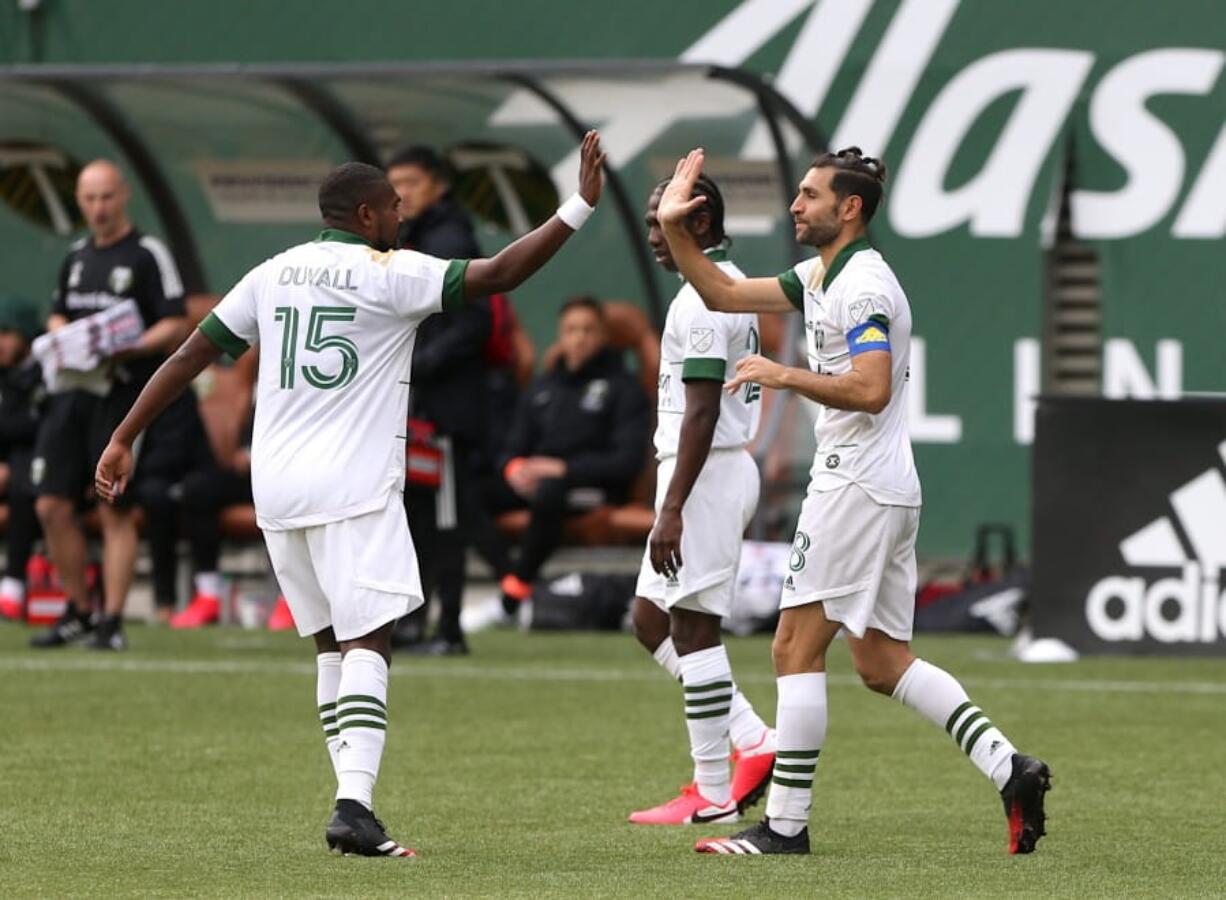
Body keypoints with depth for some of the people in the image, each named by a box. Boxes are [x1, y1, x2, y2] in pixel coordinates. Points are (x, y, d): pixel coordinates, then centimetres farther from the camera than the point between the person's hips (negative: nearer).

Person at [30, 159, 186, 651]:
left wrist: (125, 350, -21)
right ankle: (77, 611, 15)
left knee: (115, 512, -4)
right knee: (52, 506, 2)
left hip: (122, 394, -6)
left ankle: (111, 621, 0)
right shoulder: (75, 256, 16)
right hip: (71, 390, 6)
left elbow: (175, 326, -8)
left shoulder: (147, 255, -4)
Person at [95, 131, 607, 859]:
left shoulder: (273, 274, 12)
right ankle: (355, 803, -26)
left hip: (278, 491, 6)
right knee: (370, 641, -10)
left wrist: (124, 438, 18)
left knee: (334, 643, 15)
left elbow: (191, 355, 13)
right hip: (354, 489, -6)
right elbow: (497, 275, -14)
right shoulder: (390, 274, -5)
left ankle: (354, 804, 13)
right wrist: (579, 210, -13)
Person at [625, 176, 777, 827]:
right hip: (729, 465, 11)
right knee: (651, 621, 14)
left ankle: (714, 792, -5)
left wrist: (673, 510, -24)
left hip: (706, 474, -11)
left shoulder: (702, 300, -16)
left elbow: (701, 413, -22)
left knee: (692, 627, -7)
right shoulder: (732, 286, 16)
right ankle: (753, 742, 9)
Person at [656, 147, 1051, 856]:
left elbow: (871, 390, -25)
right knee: (882, 662, 9)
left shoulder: (864, 285, -14)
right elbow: (723, 293, 21)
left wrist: (783, 375, -19)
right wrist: (674, 228, 11)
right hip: (882, 491, 10)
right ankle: (1009, 767, 0)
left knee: (796, 647, -6)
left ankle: (786, 825, -5)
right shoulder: (821, 276, 16)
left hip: (858, 489, -10)